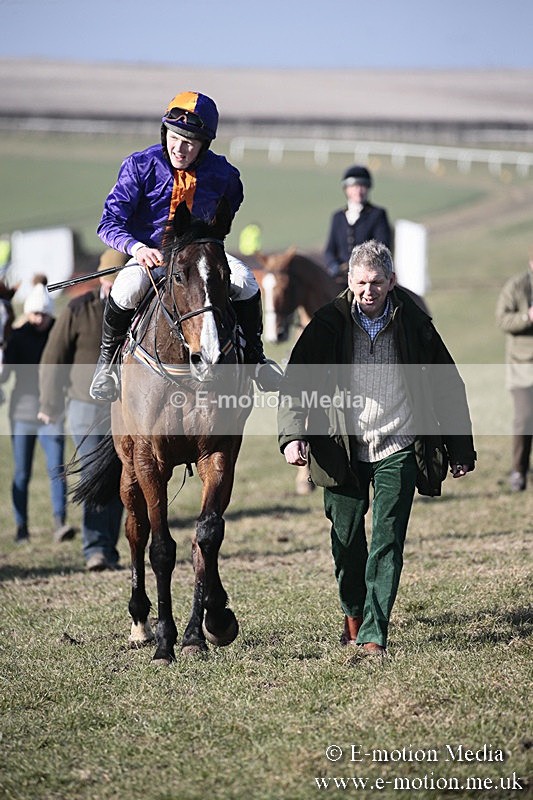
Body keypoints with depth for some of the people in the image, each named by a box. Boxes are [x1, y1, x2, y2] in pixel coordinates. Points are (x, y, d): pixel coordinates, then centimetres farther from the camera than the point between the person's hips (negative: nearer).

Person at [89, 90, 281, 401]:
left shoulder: (221, 173, -5)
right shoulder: (141, 166, -13)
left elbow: (232, 199, 23)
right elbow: (110, 223, -16)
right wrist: (137, 247, -35)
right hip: (149, 253, -2)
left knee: (245, 281, -23)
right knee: (126, 291, -34)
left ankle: (254, 357, -1)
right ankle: (108, 358, -6)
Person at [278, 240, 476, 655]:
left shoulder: (413, 324, -3)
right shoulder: (329, 323, -4)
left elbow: (448, 387, 5)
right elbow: (297, 381, -5)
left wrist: (461, 450, 6)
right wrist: (293, 435, -20)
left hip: (398, 450, -1)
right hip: (343, 450, 1)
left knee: (388, 543, -8)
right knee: (346, 540, 9)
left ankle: (374, 635, -7)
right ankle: (354, 614, 34)